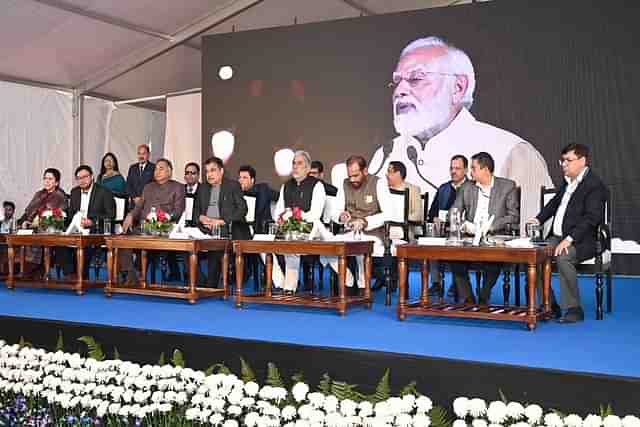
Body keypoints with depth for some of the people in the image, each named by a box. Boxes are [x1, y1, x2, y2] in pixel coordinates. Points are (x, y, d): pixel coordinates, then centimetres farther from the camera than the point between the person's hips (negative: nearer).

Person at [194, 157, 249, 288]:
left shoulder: (233, 185, 5)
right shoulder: (203, 188, 22)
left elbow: (242, 209, -5)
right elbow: (196, 209, 24)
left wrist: (222, 221, -15)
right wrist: (201, 217, 0)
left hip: (229, 231, -4)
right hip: (208, 232, 4)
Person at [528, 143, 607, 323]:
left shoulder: (595, 185, -10)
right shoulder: (568, 181, 17)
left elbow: (591, 218, -20)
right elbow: (555, 202, 29)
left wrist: (569, 239, -29)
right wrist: (538, 219, 10)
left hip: (582, 241, -8)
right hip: (557, 237, 8)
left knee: (563, 257, -35)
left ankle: (574, 309, -20)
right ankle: (549, 306, -4)